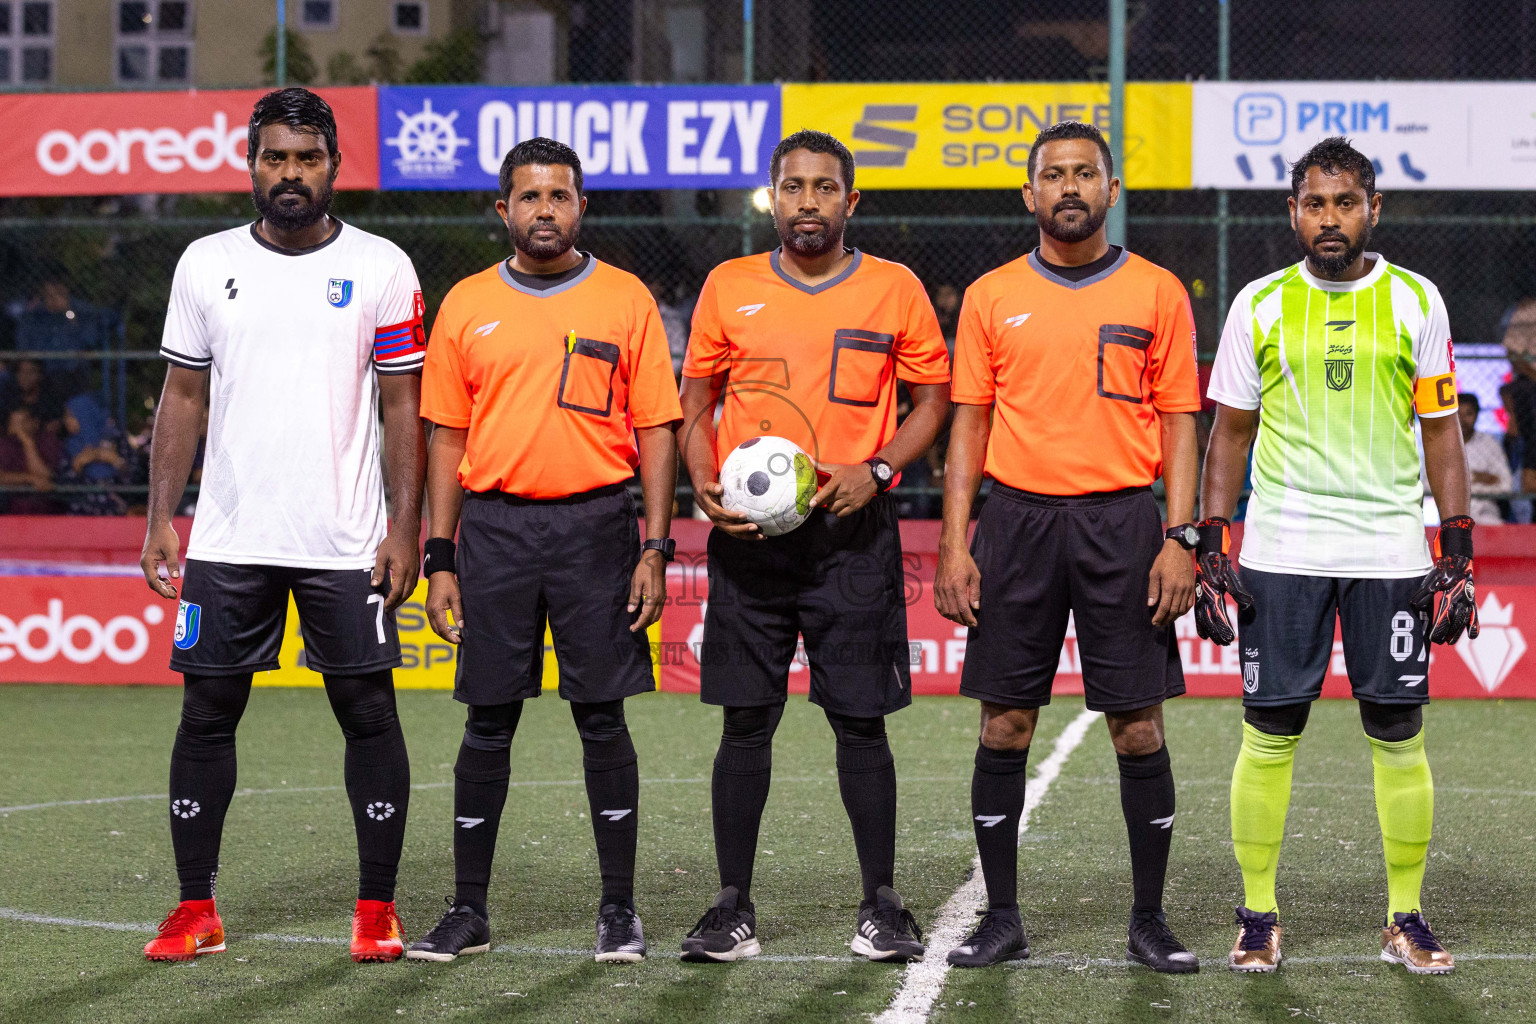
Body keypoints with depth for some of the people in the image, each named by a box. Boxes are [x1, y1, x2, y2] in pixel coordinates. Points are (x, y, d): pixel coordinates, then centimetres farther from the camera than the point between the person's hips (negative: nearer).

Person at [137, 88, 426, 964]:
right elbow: (183, 398, 10)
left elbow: (405, 407, 1)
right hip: (228, 538, 2)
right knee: (207, 713, 3)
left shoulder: (381, 267, 1)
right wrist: (162, 517, 2)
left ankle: (378, 908, 9)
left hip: (346, 544, -2)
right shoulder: (207, 264, 7)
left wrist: (406, 528, -6)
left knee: (369, 712, -1)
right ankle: (196, 909, 12)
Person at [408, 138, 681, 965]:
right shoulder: (467, 306, 8)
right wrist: (440, 559, 4)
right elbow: (447, 437, 10)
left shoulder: (625, 300, 3)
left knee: (602, 718, 0)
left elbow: (655, 429, 3)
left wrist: (654, 549, -5)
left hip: (596, 526, -1)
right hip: (495, 527, 1)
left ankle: (619, 911, 8)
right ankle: (468, 912, 12)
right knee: (488, 724, 4)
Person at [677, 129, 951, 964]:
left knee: (861, 722, 0)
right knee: (745, 721, 2)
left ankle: (881, 907, 9)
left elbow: (933, 399, 8)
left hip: (851, 531, -1)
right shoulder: (728, 288, 7)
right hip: (749, 532, 1)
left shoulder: (894, 290, 3)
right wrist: (705, 481, -6)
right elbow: (695, 406, 13)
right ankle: (733, 908, 9)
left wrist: (876, 470, -8)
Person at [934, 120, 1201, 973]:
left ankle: (1149, 919, 9)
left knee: (1137, 725, -1)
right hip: (1017, 519, 1)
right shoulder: (991, 297, 7)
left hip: (1121, 520, -1)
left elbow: (1179, 423, 4)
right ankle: (1001, 918, 12)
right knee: (1005, 724, 2)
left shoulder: (1157, 294, 4)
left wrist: (1179, 538, -5)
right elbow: (969, 423, 8)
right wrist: (954, 544, 0)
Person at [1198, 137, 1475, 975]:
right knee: (1269, 734, 0)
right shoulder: (1259, 305, 5)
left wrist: (1457, 556, 2)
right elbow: (1230, 432, 10)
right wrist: (1210, 550, 2)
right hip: (1280, 551, 0)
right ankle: (1258, 916, 10)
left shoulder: (1416, 301, 5)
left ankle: (1405, 920, 12)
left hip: (1390, 550, 0)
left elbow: (1441, 432, 8)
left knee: (1398, 735, 2)